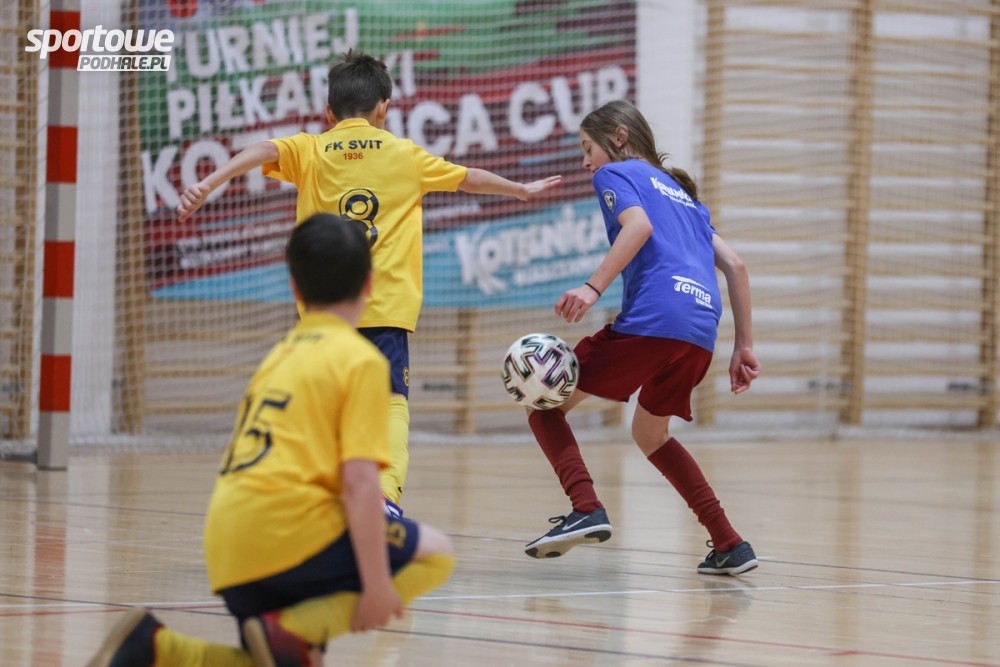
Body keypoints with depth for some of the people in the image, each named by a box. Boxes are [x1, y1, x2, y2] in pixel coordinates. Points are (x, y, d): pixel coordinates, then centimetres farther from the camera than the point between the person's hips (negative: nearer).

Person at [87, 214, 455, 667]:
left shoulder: (278, 356, 24)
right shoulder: (361, 360, 0)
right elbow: (359, 480, -10)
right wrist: (376, 584, -11)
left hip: (229, 548, 7)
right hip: (288, 529, -7)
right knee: (436, 554, 8)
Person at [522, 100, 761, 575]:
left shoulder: (617, 173, 12)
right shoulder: (680, 191, 32)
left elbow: (639, 225, -11)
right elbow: (733, 264, 24)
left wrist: (593, 287, -19)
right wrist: (744, 345, 23)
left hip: (649, 321, -7)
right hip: (700, 333, 7)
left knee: (545, 403, 6)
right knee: (650, 435, 29)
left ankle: (586, 509, -18)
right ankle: (729, 545, 19)